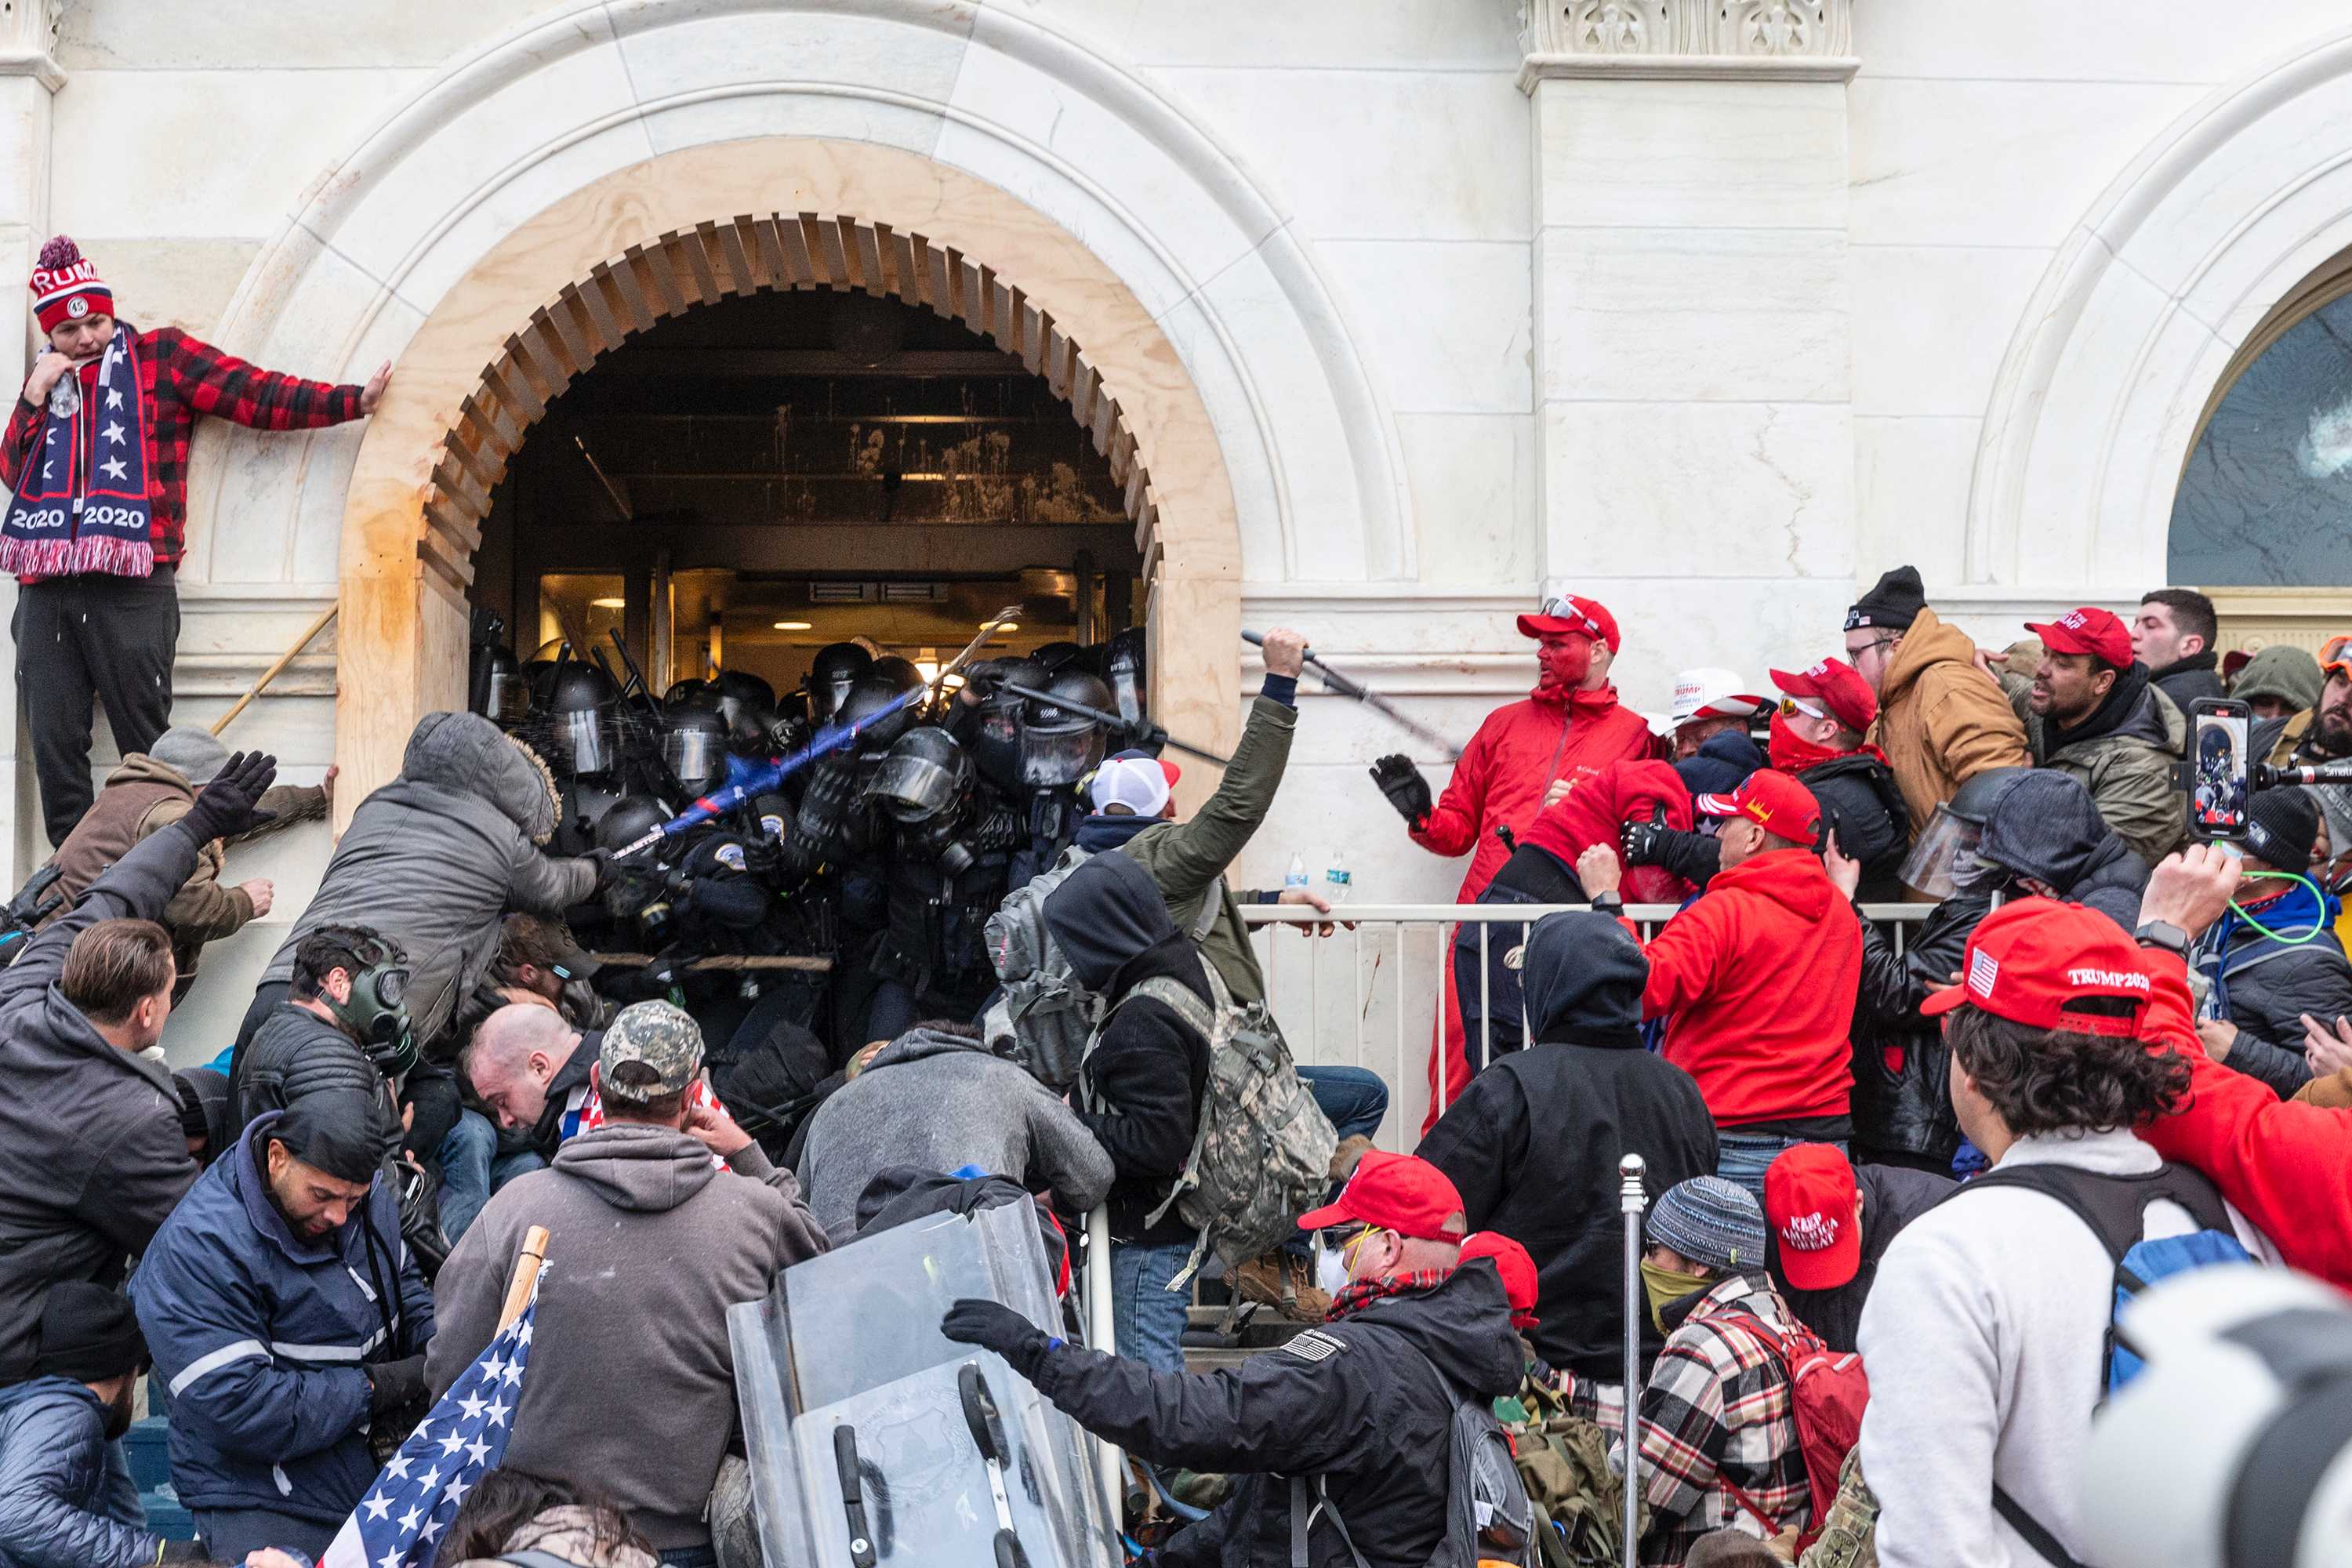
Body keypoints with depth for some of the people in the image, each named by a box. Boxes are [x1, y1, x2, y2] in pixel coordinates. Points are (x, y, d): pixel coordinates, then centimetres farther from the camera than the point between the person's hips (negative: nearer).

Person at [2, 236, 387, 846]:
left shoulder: (160, 356, 7)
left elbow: (258, 395, -1)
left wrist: (353, 401, -10)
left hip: (130, 589, -4)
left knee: (147, 750, -3)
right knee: (54, 746, 4)